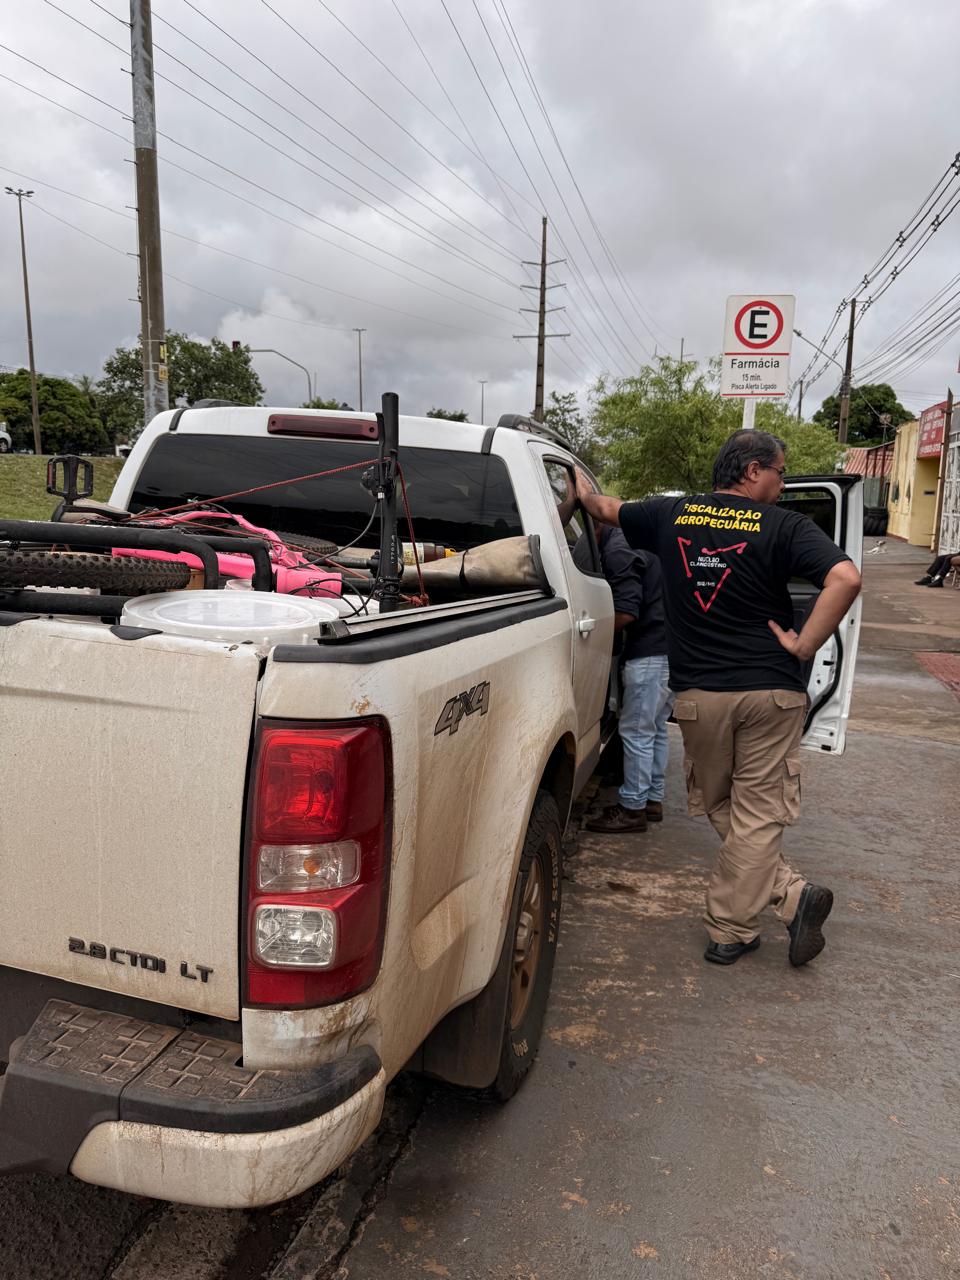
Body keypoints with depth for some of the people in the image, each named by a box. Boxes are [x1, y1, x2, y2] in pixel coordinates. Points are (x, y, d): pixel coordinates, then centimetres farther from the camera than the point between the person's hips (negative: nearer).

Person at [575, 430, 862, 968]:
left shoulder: (671, 514, 5)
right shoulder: (784, 525, -5)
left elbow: (603, 506, 21)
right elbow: (845, 578, -20)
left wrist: (573, 469, 41)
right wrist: (804, 645, -10)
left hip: (698, 695, 2)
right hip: (771, 692, -2)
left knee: (719, 806, 18)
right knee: (757, 813, 8)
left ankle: (790, 894, 11)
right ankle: (731, 928, 9)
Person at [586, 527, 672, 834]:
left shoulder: (616, 553, -15)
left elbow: (625, 613, -21)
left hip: (650, 653, -10)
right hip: (670, 647, 10)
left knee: (636, 731, -3)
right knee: (655, 729, 16)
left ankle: (632, 808, 5)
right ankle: (653, 800, 25)